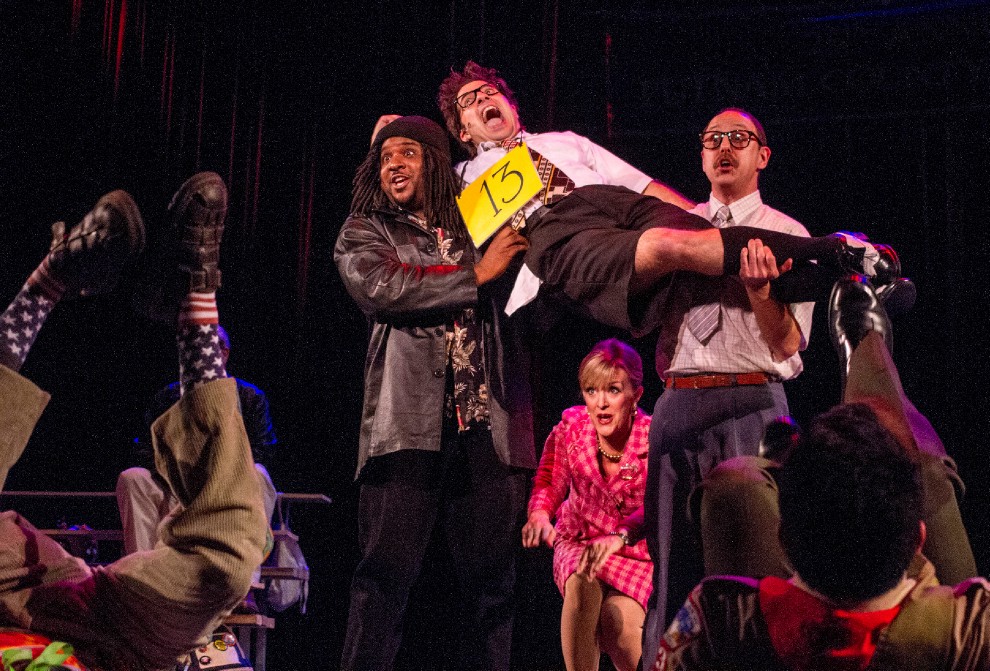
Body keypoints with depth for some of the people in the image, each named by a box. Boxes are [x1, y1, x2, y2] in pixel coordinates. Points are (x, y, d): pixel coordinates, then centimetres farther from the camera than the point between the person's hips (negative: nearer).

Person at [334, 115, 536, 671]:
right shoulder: (365, 231, 15)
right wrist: (476, 274, -4)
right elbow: (379, 288, -6)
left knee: (492, 578, 3)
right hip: (410, 421, -2)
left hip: (488, 422, 3)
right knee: (388, 571, -6)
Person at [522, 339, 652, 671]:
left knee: (617, 620, -26)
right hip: (579, 541, 2)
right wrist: (540, 515, -25)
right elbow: (549, 482, -1)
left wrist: (620, 537, -53)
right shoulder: (571, 427, -11)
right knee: (583, 581, -32)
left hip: (639, 553, -2)